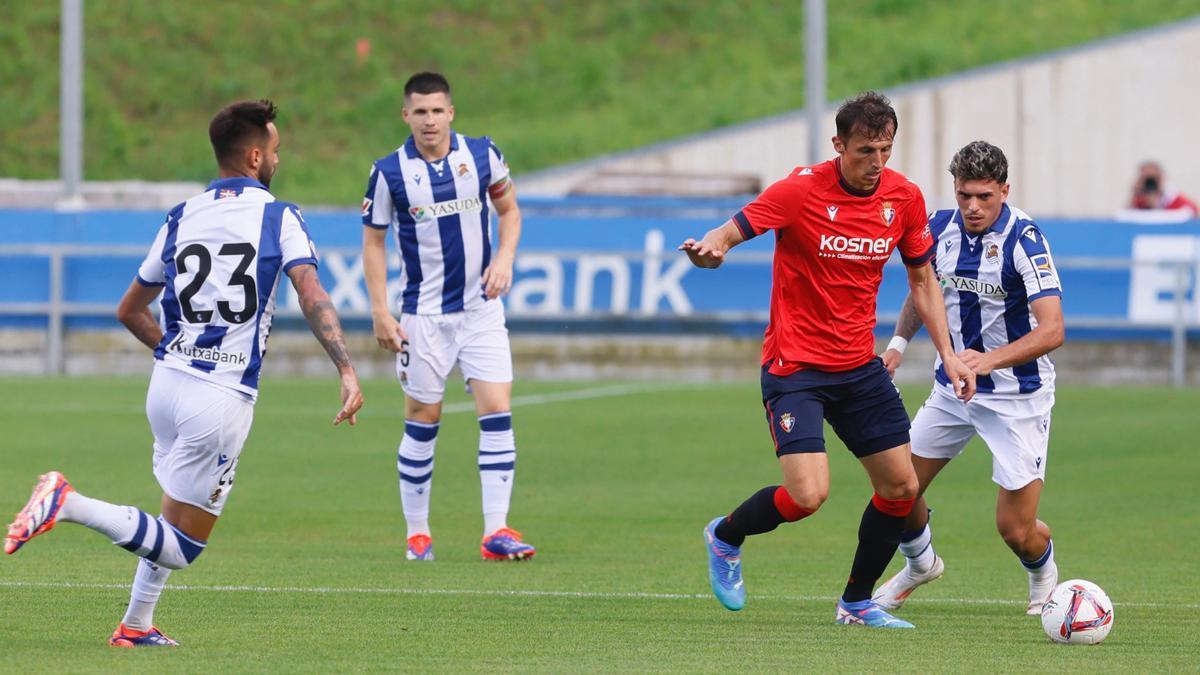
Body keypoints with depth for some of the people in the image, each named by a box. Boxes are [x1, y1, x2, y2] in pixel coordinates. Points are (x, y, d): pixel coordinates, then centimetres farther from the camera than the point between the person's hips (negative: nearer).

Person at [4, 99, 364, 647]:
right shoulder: (279, 217, -4)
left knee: (177, 520, 26)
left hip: (169, 381, 6)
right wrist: (347, 370, -21)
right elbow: (312, 298, -18)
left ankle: (136, 626, 21)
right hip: (223, 399, -6)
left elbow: (130, 311, 18)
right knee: (182, 546, -3)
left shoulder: (182, 218, 11)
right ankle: (69, 504, -23)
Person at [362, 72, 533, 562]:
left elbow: (509, 209, 13)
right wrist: (380, 311, -5)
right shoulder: (389, 172, -7)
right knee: (422, 422, 2)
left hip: (481, 307, 2)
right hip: (423, 315, -2)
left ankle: (496, 531, -9)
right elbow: (373, 240, 1)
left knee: (497, 410, -9)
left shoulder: (482, 155, -2)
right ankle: (418, 534, 14)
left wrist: (505, 258, -5)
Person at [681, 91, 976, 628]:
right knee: (807, 494, -18)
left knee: (901, 487, 3)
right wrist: (710, 248, -42)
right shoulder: (802, 190, -15)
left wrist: (948, 354, 3)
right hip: (794, 364, -6)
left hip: (859, 365, 6)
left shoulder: (904, 198, 0)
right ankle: (725, 537, 13)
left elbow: (922, 280, 12)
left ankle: (857, 603, 23)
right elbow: (730, 232, -18)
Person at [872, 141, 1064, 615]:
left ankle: (1043, 571, 31)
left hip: (1018, 395, -5)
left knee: (1017, 531, -6)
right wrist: (899, 341, 3)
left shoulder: (1024, 239, -23)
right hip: (952, 386, 5)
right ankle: (920, 564, 38)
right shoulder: (941, 228, -5)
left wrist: (991, 359, -45)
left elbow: (1052, 330, -31)